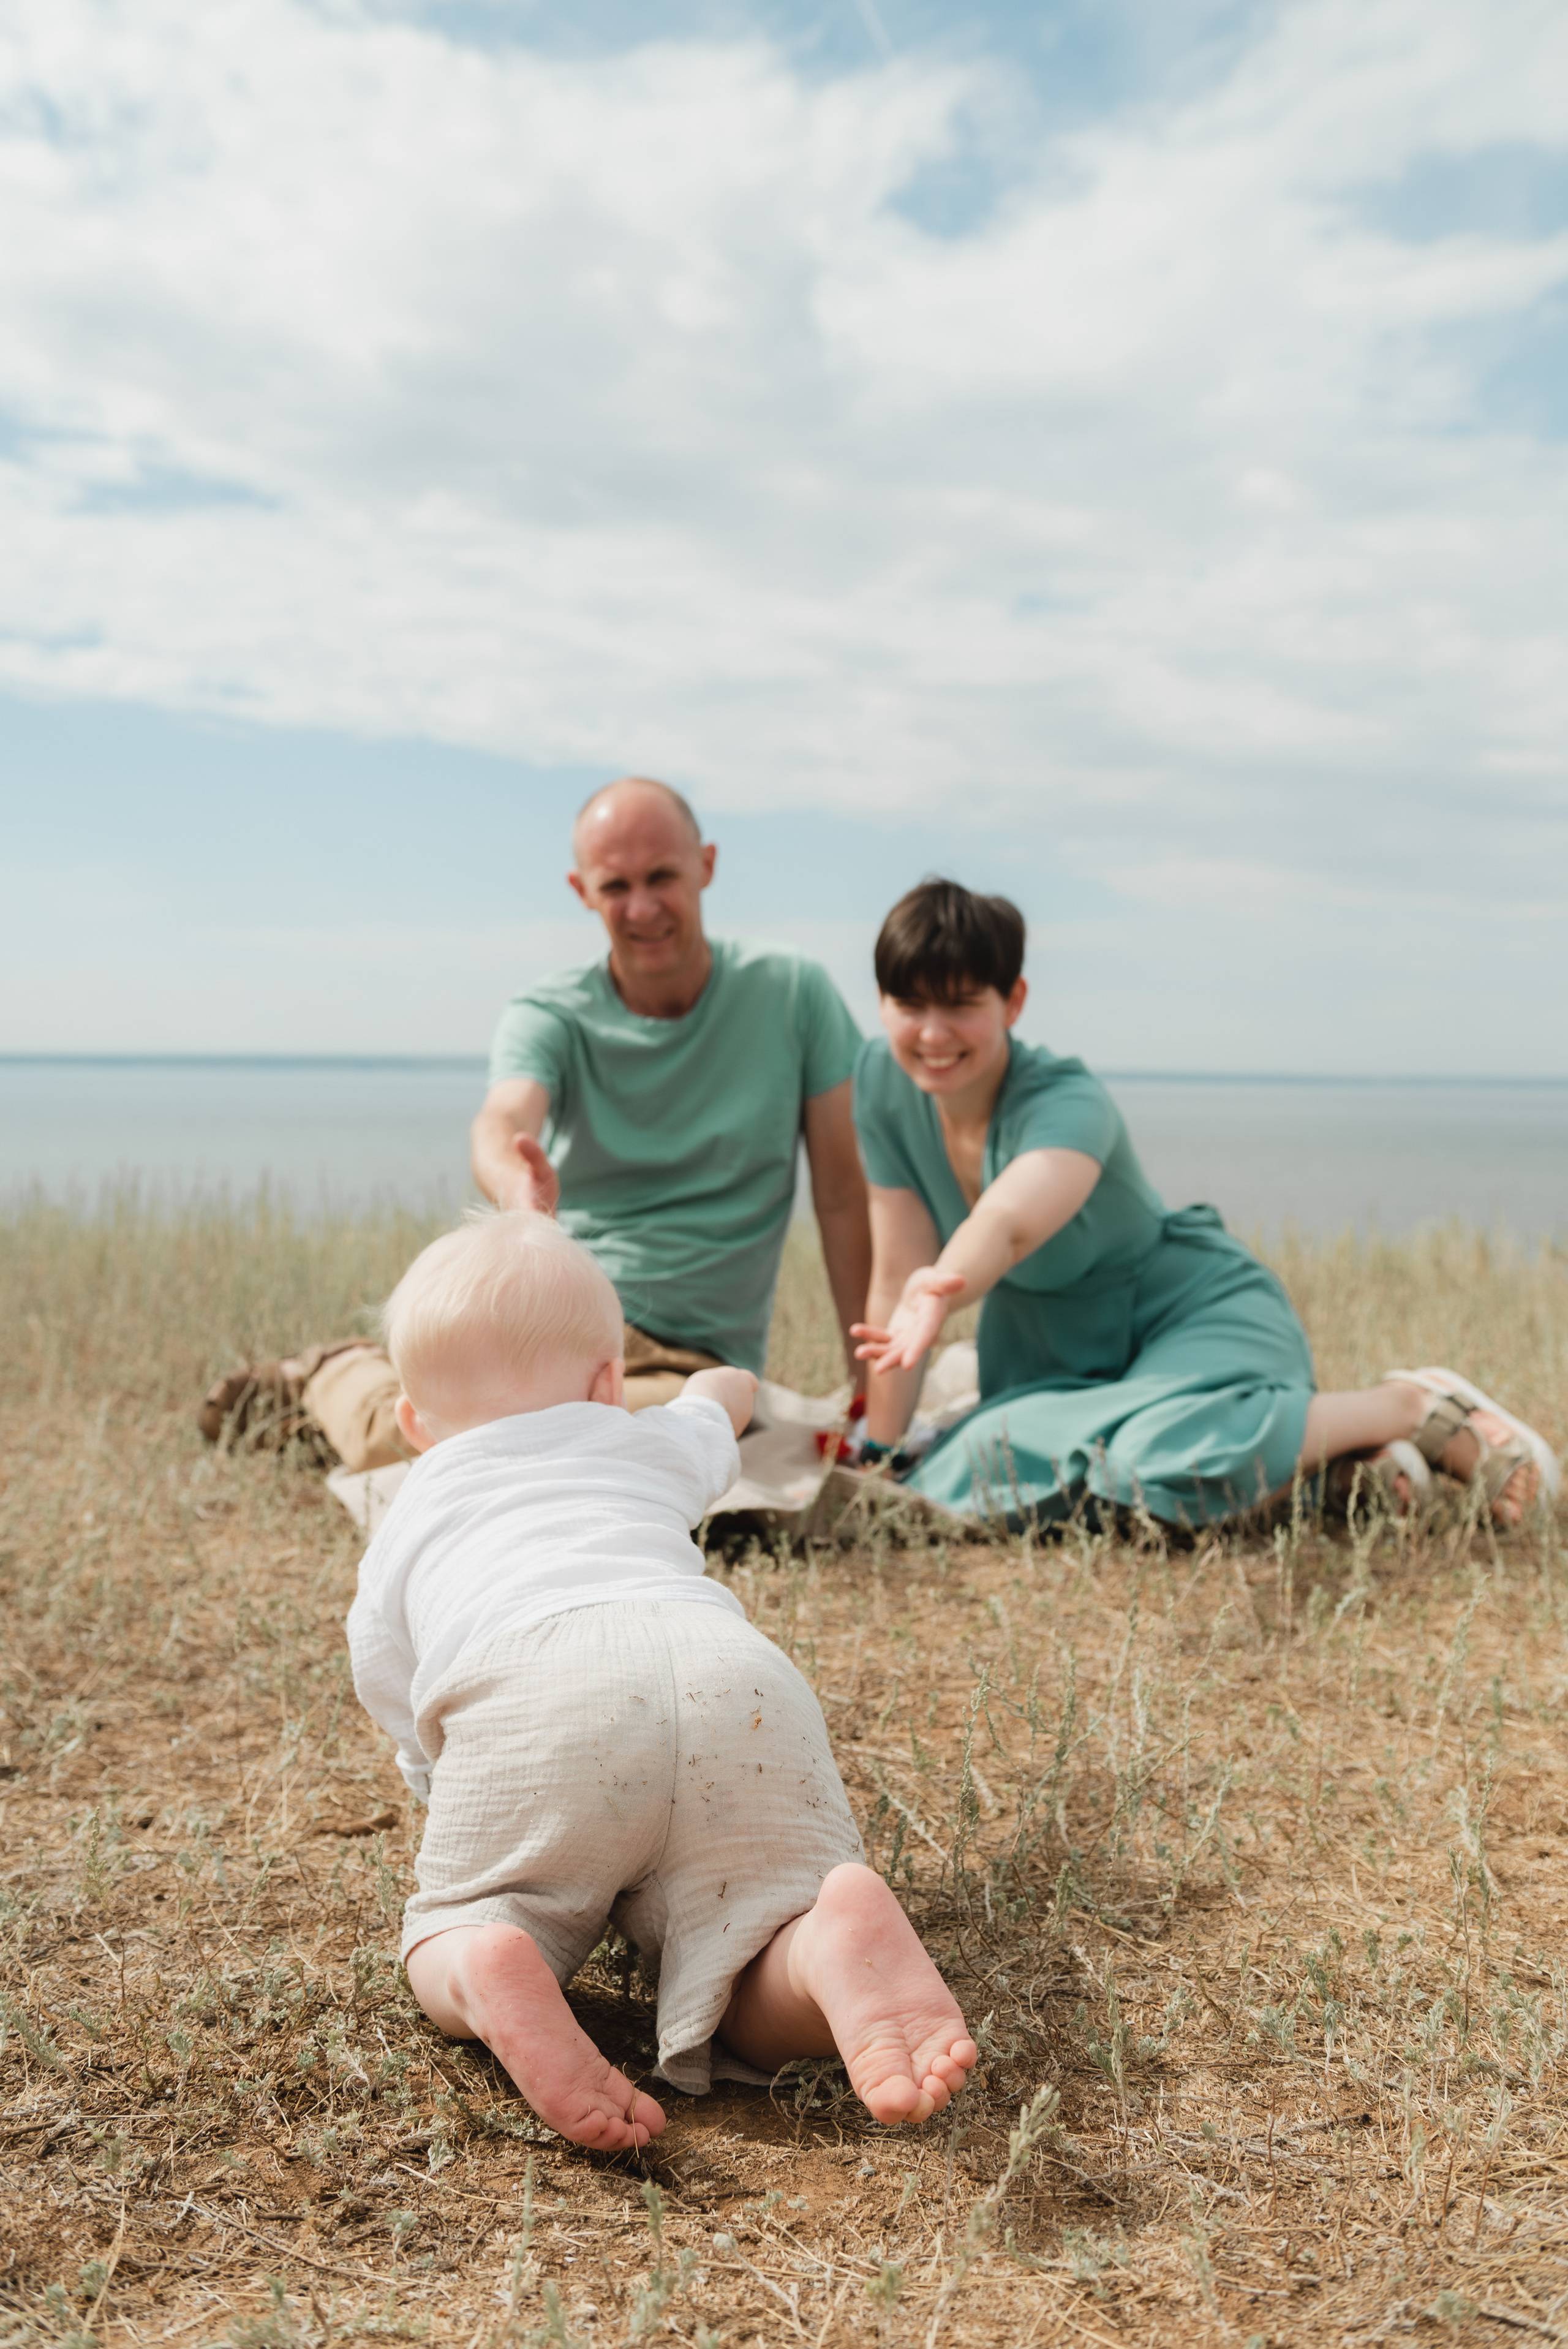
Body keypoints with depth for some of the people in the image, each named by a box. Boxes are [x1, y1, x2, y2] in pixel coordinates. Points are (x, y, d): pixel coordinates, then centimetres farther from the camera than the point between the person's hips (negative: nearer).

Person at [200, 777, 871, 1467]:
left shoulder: (793, 993, -2)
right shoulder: (548, 1016, -2)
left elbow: (841, 1195, 0)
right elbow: (503, 1122, -24)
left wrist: (869, 1377, -3)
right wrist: (517, 1185, -49)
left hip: (697, 1356, 2)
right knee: (397, 1438, -29)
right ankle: (335, 1373, 13)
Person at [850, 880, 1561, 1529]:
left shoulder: (1068, 1102, -26)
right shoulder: (883, 1079, -10)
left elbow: (1010, 1221, -49)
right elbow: (898, 1273, -9)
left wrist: (944, 1291, -72)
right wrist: (879, 1453, -8)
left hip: (1193, 1308, -7)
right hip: (1063, 1350, 7)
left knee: (1175, 1461, -38)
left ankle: (1410, 1404, -10)